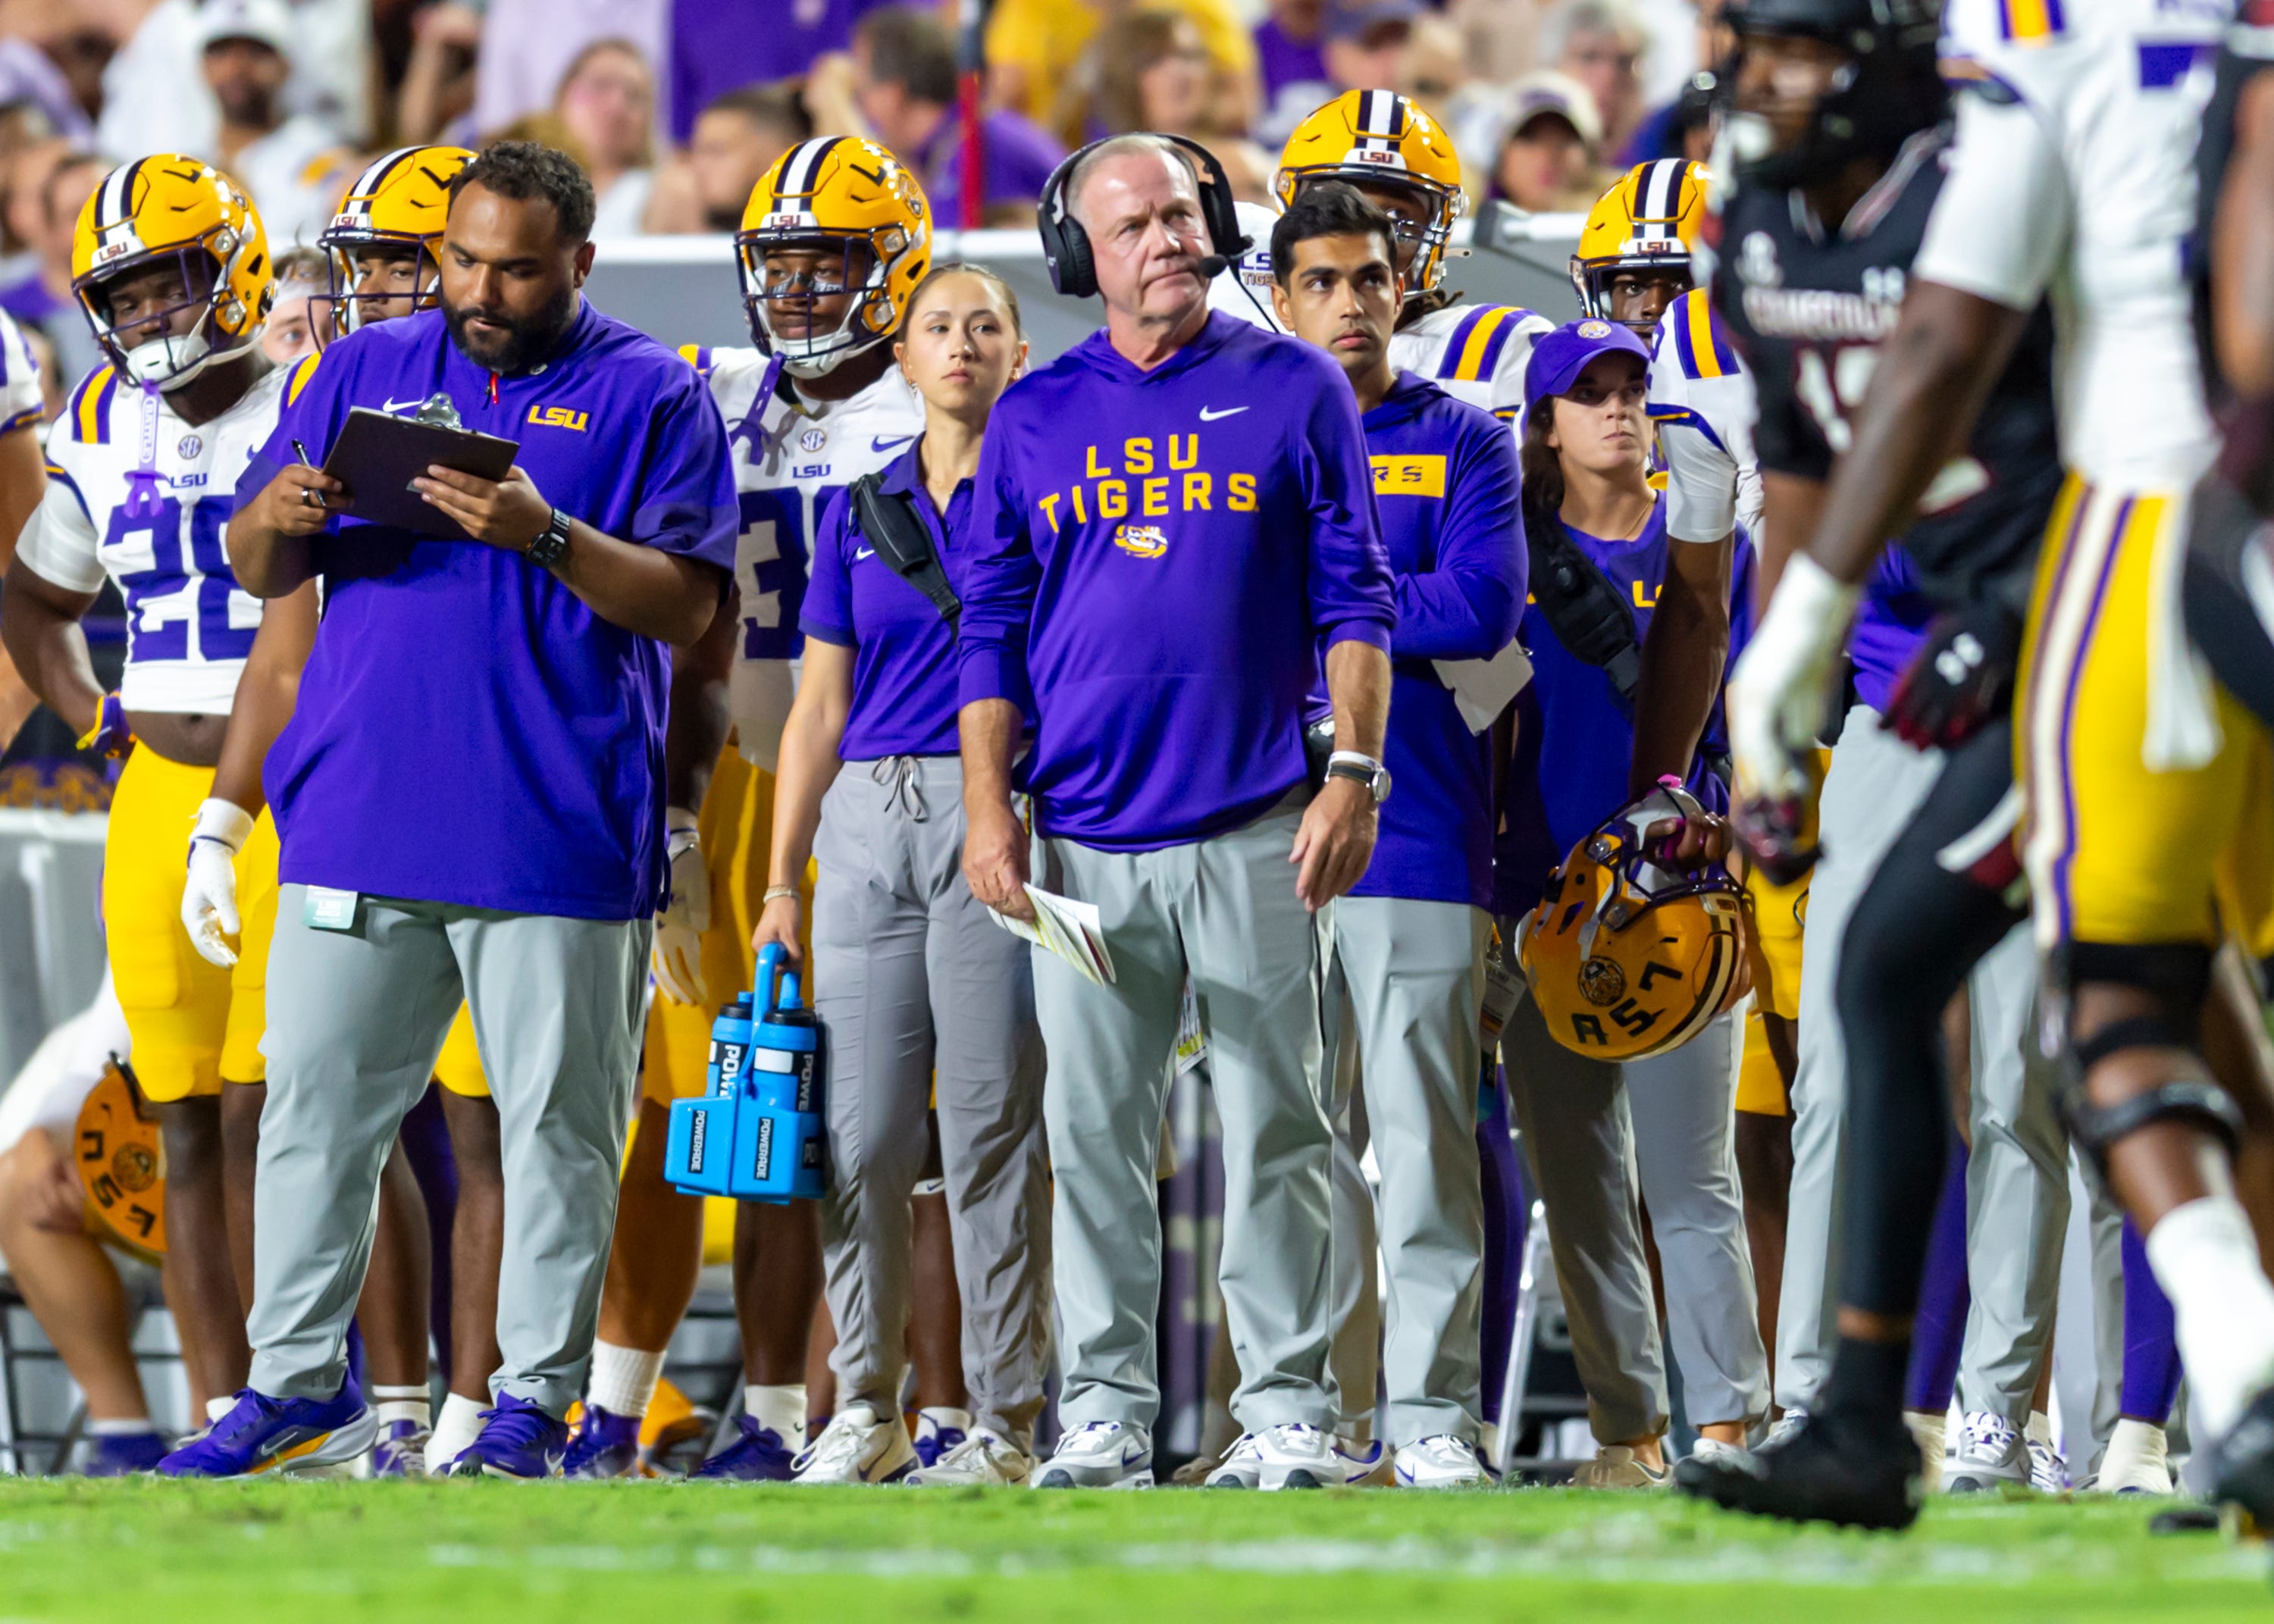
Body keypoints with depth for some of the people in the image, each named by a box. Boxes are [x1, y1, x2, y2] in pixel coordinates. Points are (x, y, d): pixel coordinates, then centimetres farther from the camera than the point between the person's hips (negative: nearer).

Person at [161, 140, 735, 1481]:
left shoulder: (651, 397, 2)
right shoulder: (363, 372, 14)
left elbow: (686, 606, -6)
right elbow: (259, 575, 15)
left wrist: (546, 535, -20)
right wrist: (277, 520, -9)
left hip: (554, 839, -3)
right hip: (358, 817, 3)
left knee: (558, 1123, 1)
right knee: (316, 1106, 4)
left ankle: (538, 1396, 7)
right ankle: (298, 1379, 11)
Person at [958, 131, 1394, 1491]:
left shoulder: (1295, 392, 4)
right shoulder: (1035, 421, 10)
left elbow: (1354, 602, 2)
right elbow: (995, 629, 11)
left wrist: (1355, 776, -6)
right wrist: (989, 810, 3)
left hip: (1257, 833, -2)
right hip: (1084, 840, 2)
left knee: (1276, 1124, -1)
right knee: (1096, 1132, 3)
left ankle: (1289, 1404, 3)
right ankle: (1107, 1405, 8)